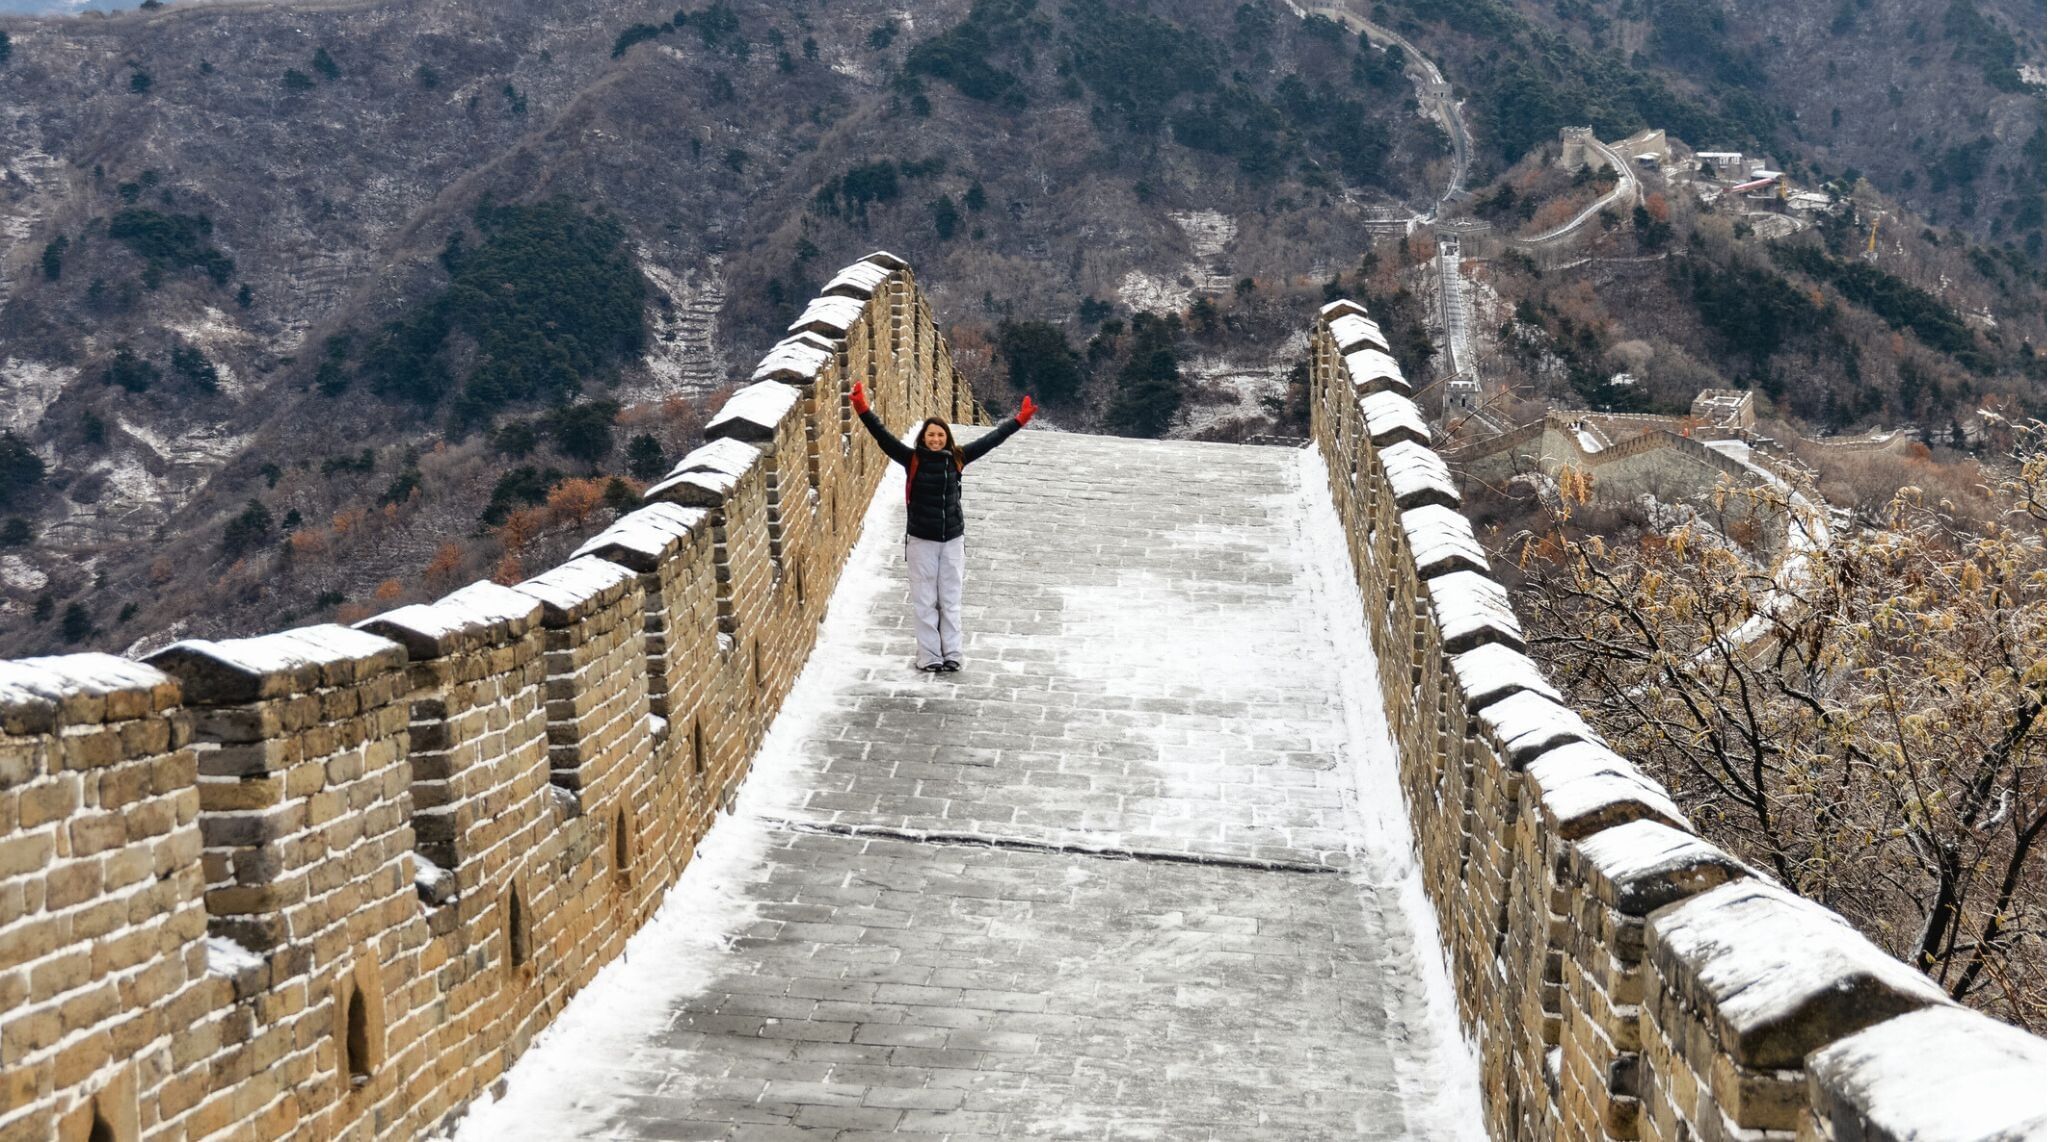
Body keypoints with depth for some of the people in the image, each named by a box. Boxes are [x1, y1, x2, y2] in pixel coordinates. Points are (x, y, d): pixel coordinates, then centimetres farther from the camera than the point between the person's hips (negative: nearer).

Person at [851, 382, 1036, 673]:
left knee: (950, 601, 9)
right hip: (921, 540, -2)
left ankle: (951, 654, 15)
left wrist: (1018, 421, 14)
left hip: (953, 539, 2)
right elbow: (883, 437, -15)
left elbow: (989, 440, 9)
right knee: (925, 602, 3)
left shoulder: (956, 459, 0)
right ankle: (929, 657, 9)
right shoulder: (913, 460, -7)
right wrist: (864, 411, -27)